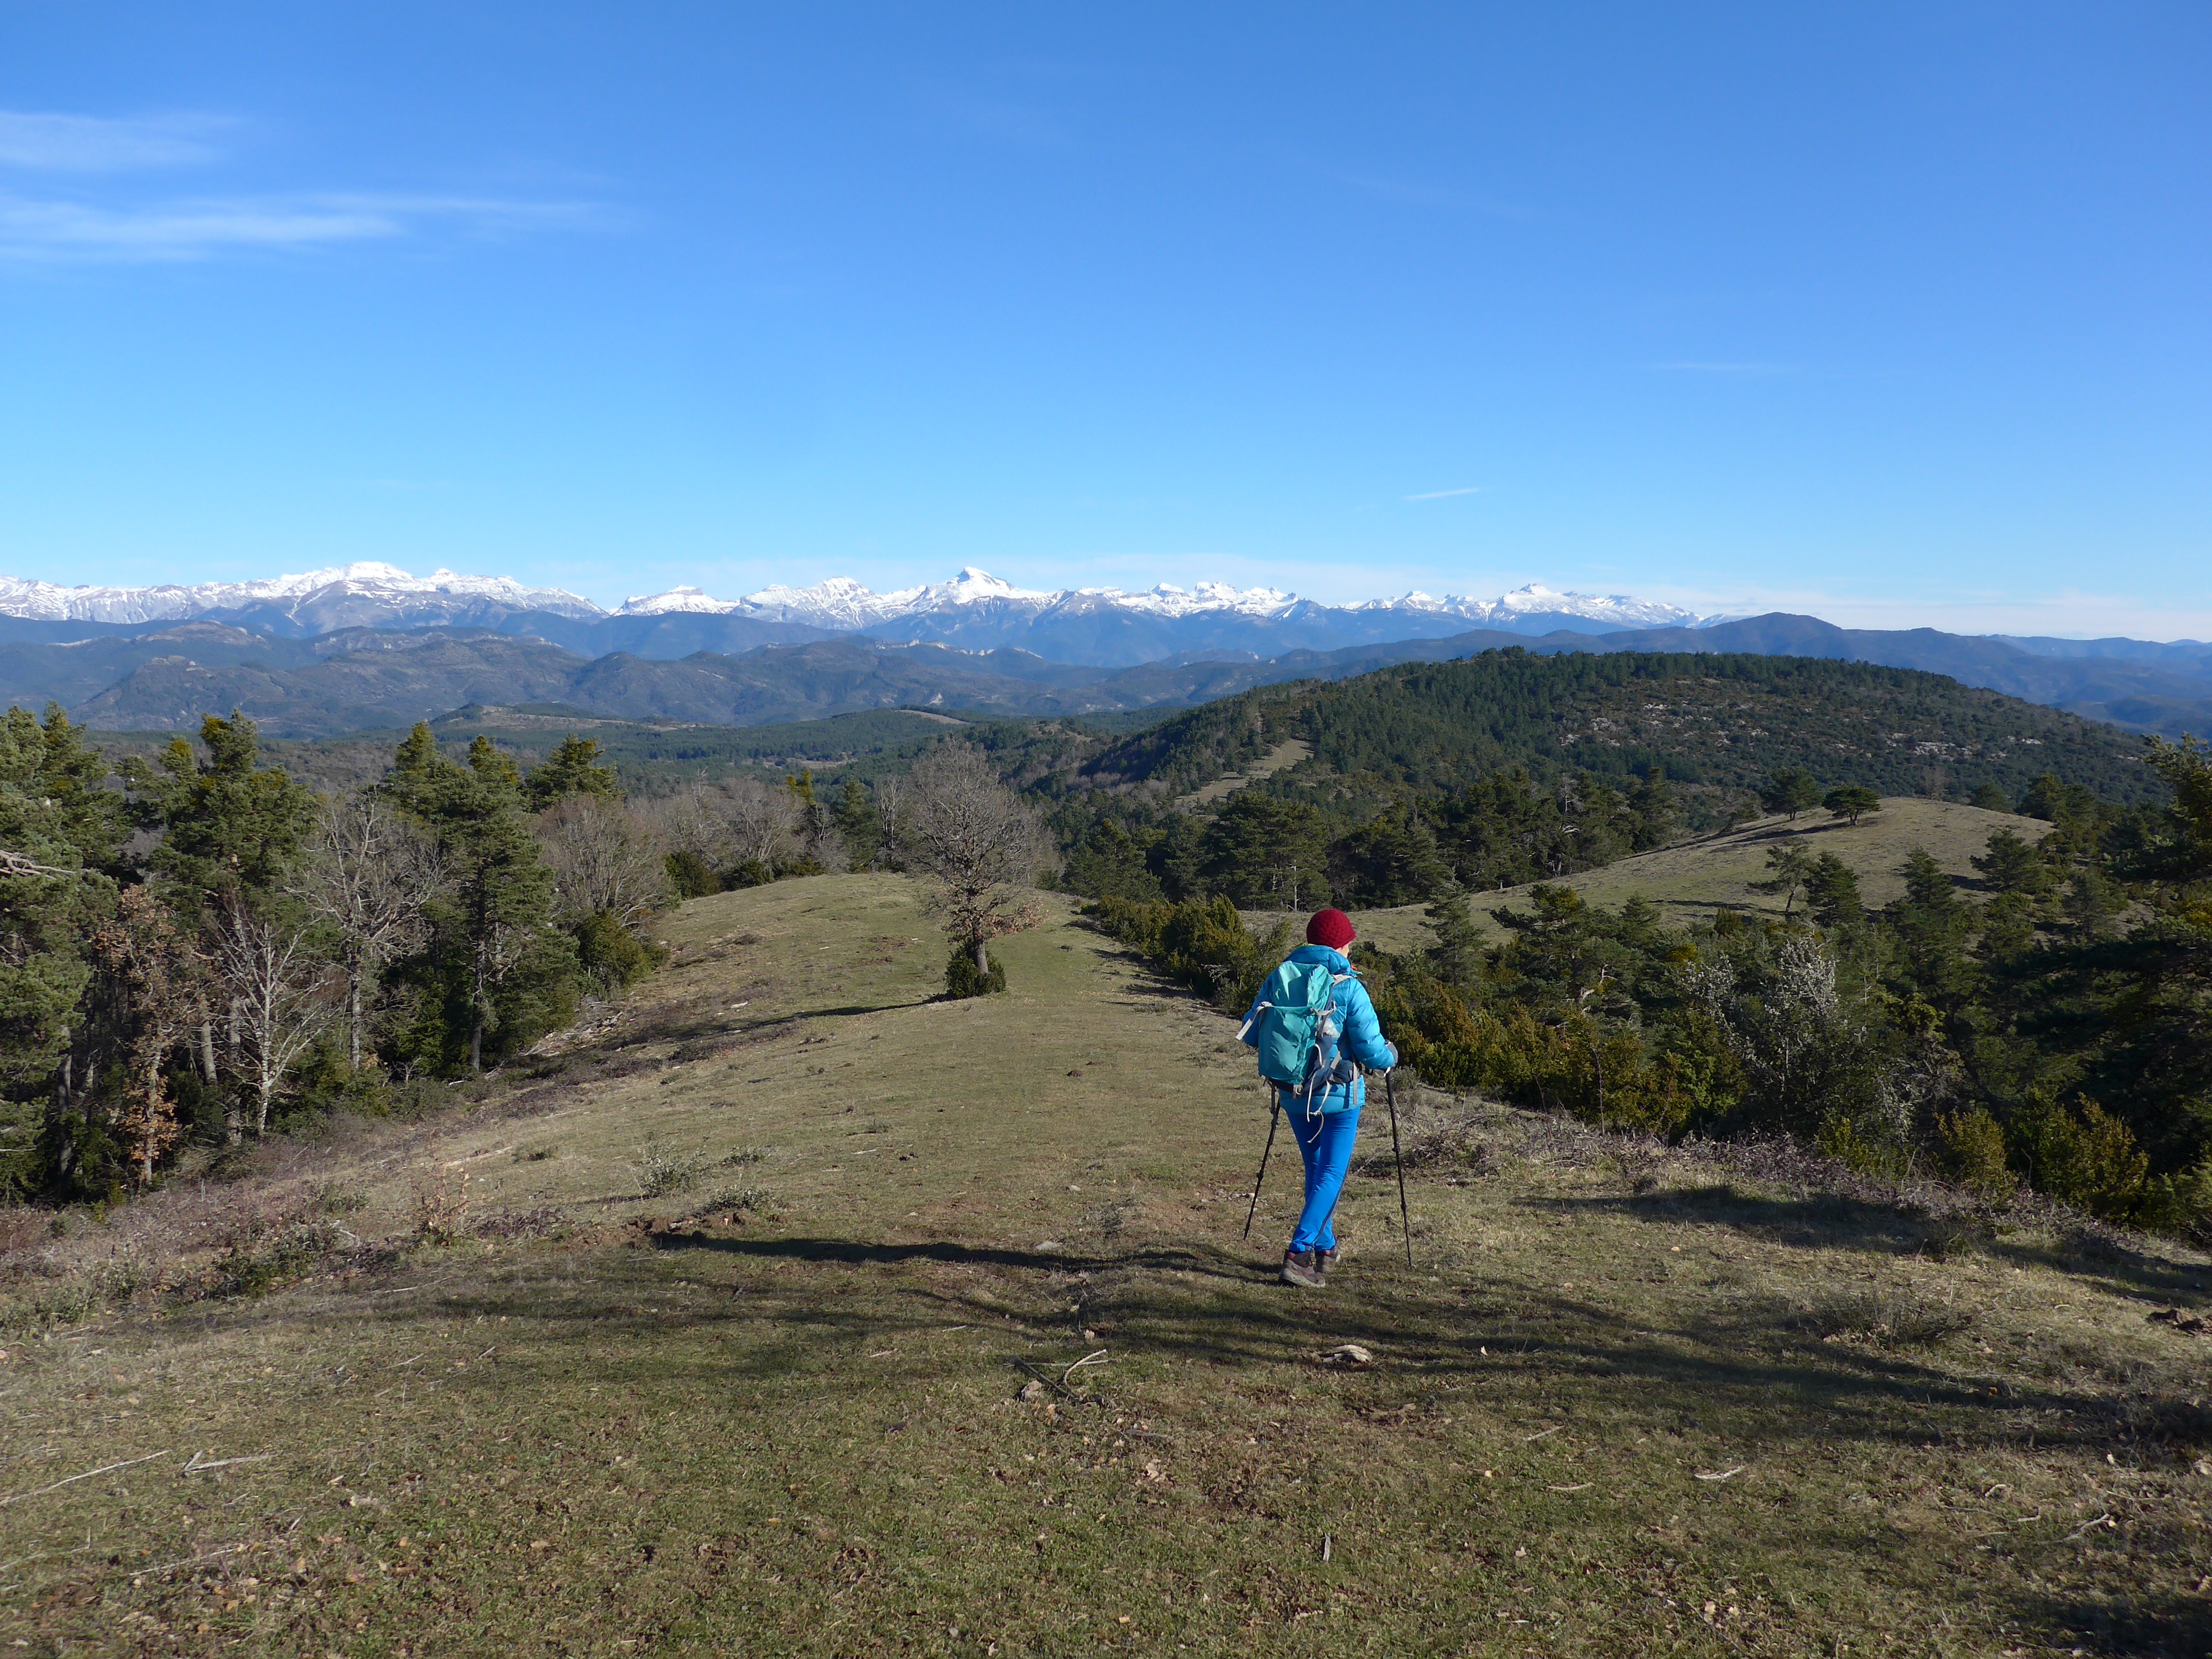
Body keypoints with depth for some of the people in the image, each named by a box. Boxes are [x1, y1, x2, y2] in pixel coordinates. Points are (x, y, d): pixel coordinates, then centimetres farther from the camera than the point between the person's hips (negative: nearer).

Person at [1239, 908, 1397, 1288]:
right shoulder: (1349, 988, -15)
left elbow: (1250, 1033, 4)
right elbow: (1371, 1050, -15)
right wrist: (1391, 1056, 8)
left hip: (1292, 1094, 5)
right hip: (1338, 1094, -5)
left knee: (1315, 1168, 21)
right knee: (1332, 1173, 3)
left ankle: (1325, 1248, 30)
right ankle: (1299, 1253, -9)